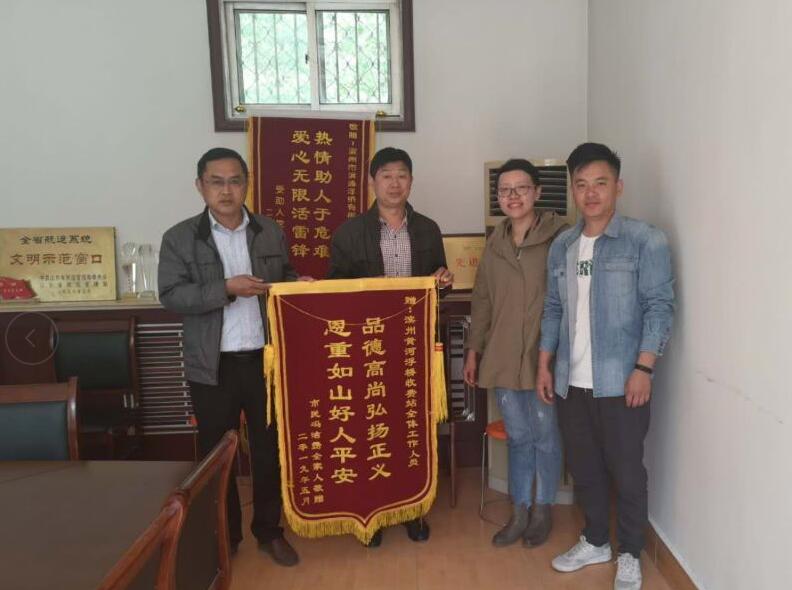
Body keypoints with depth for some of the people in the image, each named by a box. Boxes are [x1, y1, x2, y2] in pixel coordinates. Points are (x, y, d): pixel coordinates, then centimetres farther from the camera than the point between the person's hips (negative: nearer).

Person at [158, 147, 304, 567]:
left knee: (269, 448, 13)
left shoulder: (271, 232, 6)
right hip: (212, 366, -2)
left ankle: (269, 530, 32)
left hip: (266, 359, 2)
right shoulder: (179, 237, -3)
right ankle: (224, 535, 32)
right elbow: (171, 296, -10)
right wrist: (226, 289, -22)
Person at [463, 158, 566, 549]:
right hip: (503, 357, 5)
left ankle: (542, 511, 33)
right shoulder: (495, 243, 8)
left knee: (545, 436, 12)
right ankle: (519, 513, 31)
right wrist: (473, 349, 13)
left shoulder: (559, 237, -10)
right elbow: (482, 300, 14)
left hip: (544, 356, -4)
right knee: (517, 437, 16)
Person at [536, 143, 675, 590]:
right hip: (571, 383, 5)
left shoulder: (646, 241, -7)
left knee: (626, 472, 8)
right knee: (584, 468, 17)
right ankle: (595, 542, 37)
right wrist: (545, 365, 9)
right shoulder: (562, 247, 9)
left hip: (620, 383, -5)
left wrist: (643, 369, -16)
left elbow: (659, 307, -10)